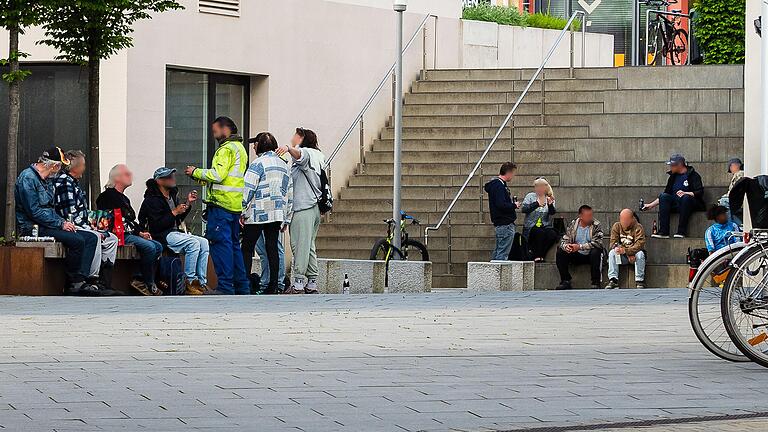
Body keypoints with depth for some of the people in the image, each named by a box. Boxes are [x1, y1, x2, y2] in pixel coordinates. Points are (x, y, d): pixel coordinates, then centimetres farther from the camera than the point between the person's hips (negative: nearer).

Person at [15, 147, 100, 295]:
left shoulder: (47, 180, 19)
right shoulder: (28, 178, -12)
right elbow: (34, 211, -19)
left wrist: (63, 222, 5)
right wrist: (60, 224, -16)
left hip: (48, 225, 10)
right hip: (33, 228, -10)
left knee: (91, 238, -3)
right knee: (77, 240, -27)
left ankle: (81, 280, -17)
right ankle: (72, 285, -15)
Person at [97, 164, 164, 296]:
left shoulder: (125, 199, 25)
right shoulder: (108, 196, -5)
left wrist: (140, 233, 9)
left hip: (130, 234, 10)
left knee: (158, 246, -2)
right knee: (149, 247, -24)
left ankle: (140, 279, -8)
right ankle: (149, 284, -16)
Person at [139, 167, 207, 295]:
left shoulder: (172, 195, 16)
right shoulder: (152, 199, -11)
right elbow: (156, 226, -19)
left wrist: (188, 204, 11)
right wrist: (174, 212, -18)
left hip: (175, 233, 9)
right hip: (162, 236, -9)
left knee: (204, 242, -8)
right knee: (193, 243, -27)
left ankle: (202, 282, -11)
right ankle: (189, 282, -23)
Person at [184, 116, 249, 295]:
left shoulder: (226, 149, -9)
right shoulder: (240, 148, 23)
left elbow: (218, 175, -19)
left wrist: (196, 172, -6)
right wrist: (202, 178, 16)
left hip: (222, 203, -10)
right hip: (236, 205, 10)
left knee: (220, 242, -10)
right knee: (233, 244, 14)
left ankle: (225, 286, -14)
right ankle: (241, 285, 15)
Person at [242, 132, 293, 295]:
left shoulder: (258, 164, -7)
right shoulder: (283, 165, 16)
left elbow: (248, 190, -14)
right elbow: (290, 192, 17)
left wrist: (241, 211, -8)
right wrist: (286, 218, 21)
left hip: (258, 214, -7)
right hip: (277, 214, 7)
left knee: (247, 249, -2)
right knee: (272, 248, 7)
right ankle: (274, 285, 3)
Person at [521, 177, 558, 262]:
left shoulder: (549, 199, 11)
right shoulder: (530, 197, 6)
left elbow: (553, 212, -7)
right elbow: (524, 209, -11)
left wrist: (550, 205, -28)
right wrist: (536, 204, -25)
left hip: (545, 226, 2)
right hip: (531, 227, -2)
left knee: (552, 234, -27)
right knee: (540, 232, -33)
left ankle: (540, 254, -13)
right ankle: (537, 256, -19)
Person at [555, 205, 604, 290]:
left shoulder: (596, 226, -9)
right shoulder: (573, 225, 2)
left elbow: (597, 243, -21)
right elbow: (564, 240, 0)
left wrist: (580, 247, -29)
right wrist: (566, 246, -26)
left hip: (590, 255, -3)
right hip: (577, 256, 3)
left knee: (595, 252, -35)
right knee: (560, 252, -17)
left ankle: (596, 283, -29)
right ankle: (565, 281, -12)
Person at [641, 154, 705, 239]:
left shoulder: (693, 175, 0)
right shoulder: (673, 177, 18)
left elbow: (700, 192, -9)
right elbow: (666, 193, 24)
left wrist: (685, 193, -25)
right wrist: (651, 205, 18)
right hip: (676, 204, 5)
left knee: (686, 198, -37)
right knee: (663, 196, -21)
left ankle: (681, 232, -38)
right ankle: (663, 232, -31)